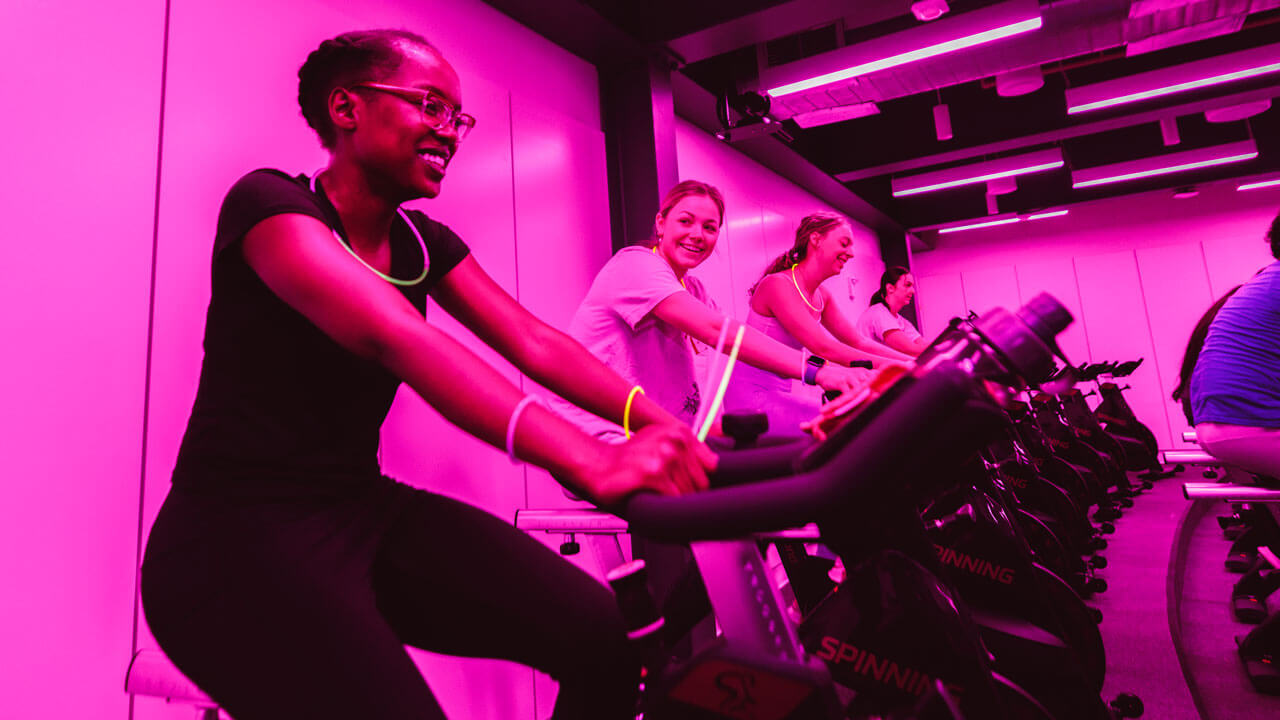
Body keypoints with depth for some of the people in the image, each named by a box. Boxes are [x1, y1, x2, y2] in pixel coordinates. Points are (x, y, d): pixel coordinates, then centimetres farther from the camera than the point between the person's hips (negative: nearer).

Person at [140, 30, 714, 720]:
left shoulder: (424, 241, 6)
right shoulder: (268, 202, -13)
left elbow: (537, 345, -5)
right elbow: (397, 340, -32)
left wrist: (667, 426, -20)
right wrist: (588, 460, -44)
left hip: (366, 513, 6)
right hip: (241, 536, -5)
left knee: (602, 635, -10)